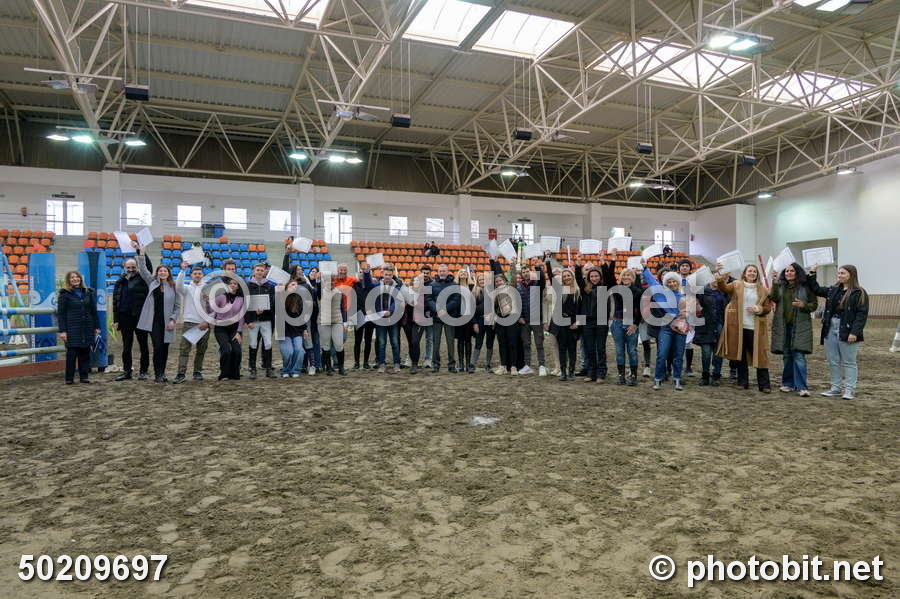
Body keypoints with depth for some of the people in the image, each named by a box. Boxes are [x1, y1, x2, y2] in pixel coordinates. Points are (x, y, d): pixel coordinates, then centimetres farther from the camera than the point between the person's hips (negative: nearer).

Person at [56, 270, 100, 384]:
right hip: (72, 328, -3)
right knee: (71, 353, -2)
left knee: (85, 352, 5)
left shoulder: (88, 292, 11)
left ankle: (84, 376, 12)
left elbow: (93, 311, 13)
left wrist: (97, 327, 9)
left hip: (87, 328, 3)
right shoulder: (64, 294, 0)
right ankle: (69, 378, 6)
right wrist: (62, 331, -9)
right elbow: (60, 313, -3)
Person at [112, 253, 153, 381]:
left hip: (140, 317, -4)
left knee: (143, 345, 3)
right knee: (126, 347, 9)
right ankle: (126, 372, 16)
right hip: (125, 318, 4)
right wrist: (116, 320, 7)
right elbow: (115, 302, 13)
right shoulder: (120, 282, 12)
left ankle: (143, 371, 11)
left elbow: (148, 267, -19)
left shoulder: (142, 279, 0)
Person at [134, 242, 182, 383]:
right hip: (154, 321, 0)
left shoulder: (174, 287, 3)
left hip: (167, 322, 0)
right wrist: (139, 252, 1)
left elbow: (178, 306, 3)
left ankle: (162, 373, 18)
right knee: (157, 347, -7)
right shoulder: (152, 282, 9)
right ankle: (158, 374, 0)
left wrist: (173, 319, -7)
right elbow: (143, 269, 6)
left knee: (165, 348, 7)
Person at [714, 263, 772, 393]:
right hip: (739, 326, 0)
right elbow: (724, 288, -15)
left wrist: (759, 309, -12)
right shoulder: (737, 285, 5)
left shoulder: (762, 289, 8)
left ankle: (764, 385, 4)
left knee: (759, 355, -1)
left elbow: (767, 308, 10)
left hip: (756, 328, 0)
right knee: (741, 354, 7)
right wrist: (719, 277, -35)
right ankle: (743, 382, 17)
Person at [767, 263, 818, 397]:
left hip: (800, 326, -3)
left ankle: (801, 387, -8)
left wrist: (803, 305, -16)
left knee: (799, 356, -10)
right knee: (787, 355, 11)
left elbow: (814, 304, 4)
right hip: (783, 326, 3)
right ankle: (788, 384, 20)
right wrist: (774, 283, -19)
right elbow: (773, 298, -9)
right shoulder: (779, 286, 8)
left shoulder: (805, 287, 1)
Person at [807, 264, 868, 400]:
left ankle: (849, 390, 7)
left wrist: (854, 332, -19)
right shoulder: (833, 290, 12)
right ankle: (836, 388, 20)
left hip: (847, 331, -6)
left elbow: (862, 314, -12)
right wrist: (812, 274, 15)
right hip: (830, 329, 6)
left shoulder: (859, 293, -7)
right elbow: (816, 289, 25)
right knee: (833, 361, 11)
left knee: (849, 362, 1)